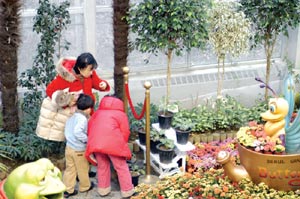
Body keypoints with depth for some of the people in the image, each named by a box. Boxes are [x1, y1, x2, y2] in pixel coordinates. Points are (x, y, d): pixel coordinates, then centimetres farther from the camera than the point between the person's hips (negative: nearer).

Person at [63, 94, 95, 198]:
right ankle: (85, 186, 32)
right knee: (83, 169, 14)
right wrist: (86, 139, -22)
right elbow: (77, 132, -35)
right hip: (79, 150, -7)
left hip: (69, 147, 7)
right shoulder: (82, 119, -22)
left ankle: (67, 189, 17)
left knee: (70, 169, 13)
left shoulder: (72, 117, 5)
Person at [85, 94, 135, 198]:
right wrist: (121, 146, 20)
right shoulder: (121, 114, 16)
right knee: (121, 167, 10)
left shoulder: (97, 113, 27)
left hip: (95, 144, 4)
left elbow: (89, 128, 20)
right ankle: (127, 190, 16)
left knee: (102, 166, 22)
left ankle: (103, 189, 31)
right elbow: (125, 132, 7)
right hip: (113, 144, -4)